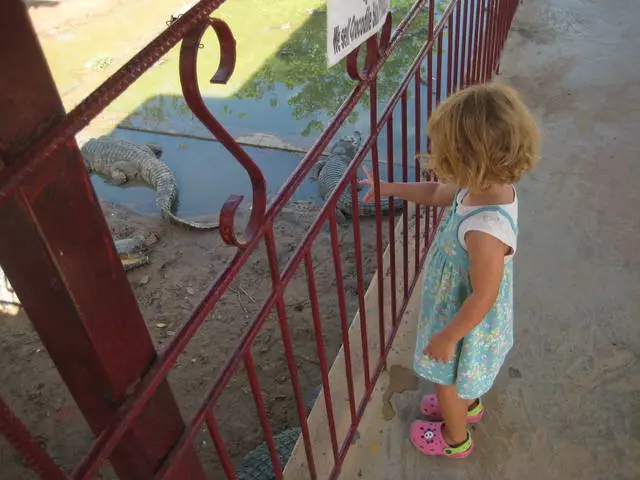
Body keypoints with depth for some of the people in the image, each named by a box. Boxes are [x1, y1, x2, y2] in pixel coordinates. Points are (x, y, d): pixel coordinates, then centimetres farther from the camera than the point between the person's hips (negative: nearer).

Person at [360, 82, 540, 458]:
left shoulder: (485, 229, -44)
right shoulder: (492, 186, -17)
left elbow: (482, 298, -32)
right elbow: (437, 193, 2)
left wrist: (446, 337, -18)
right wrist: (389, 188, 7)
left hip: (465, 321, -8)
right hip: (457, 306, 8)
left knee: (447, 378, 22)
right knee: (460, 374, 35)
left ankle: (455, 439, 51)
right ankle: (468, 404, 66)